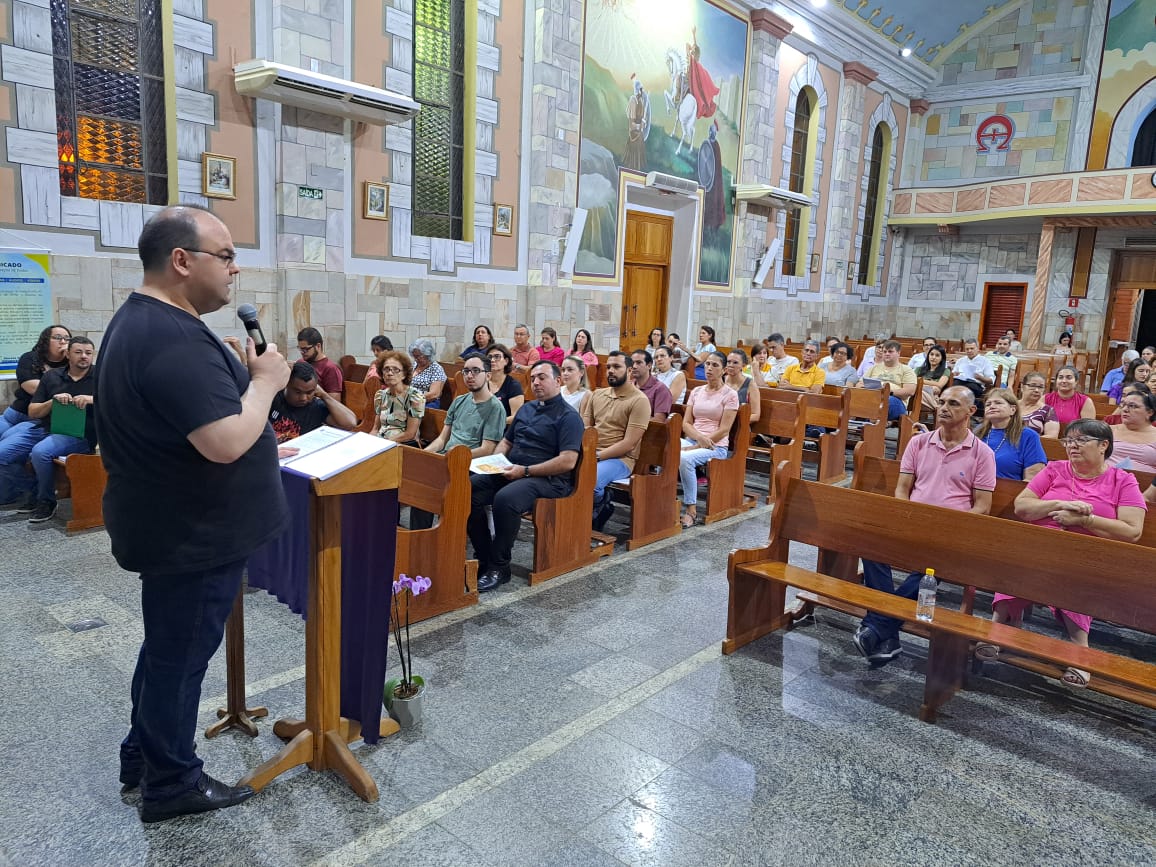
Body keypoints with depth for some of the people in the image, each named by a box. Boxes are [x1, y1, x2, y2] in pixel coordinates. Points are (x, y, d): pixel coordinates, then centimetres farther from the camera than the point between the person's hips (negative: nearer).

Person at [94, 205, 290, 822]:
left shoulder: (140, 321, 9)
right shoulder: (173, 339, -28)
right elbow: (226, 442, -34)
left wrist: (247, 375, 7)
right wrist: (265, 380, -20)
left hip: (173, 525, 11)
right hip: (193, 535, -11)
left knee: (169, 645, 24)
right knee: (181, 653, 7)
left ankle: (142, 754, 42)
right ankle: (171, 784, 26)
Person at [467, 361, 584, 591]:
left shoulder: (568, 416, -5)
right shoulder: (526, 409, 21)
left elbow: (568, 461, -16)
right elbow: (506, 441, 29)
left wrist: (525, 471, -17)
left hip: (548, 478, -8)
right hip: (511, 472, 8)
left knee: (505, 499, -36)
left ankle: (499, 567, -19)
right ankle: (484, 559, -7)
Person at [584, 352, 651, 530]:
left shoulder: (639, 400, -5)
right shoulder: (597, 394, 16)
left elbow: (628, 443, -12)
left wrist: (597, 456, -17)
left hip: (620, 458, -6)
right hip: (590, 454, 6)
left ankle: (601, 504, 0)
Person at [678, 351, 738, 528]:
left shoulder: (730, 394, -1)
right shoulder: (696, 392, 15)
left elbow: (723, 430, -8)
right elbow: (686, 423, 8)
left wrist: (701, 444, -15)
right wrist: (699, 437, -13)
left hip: (716, 446, -5)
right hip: (691, 440, 5)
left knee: (685, 458, -35)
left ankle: (691, 510, -24)